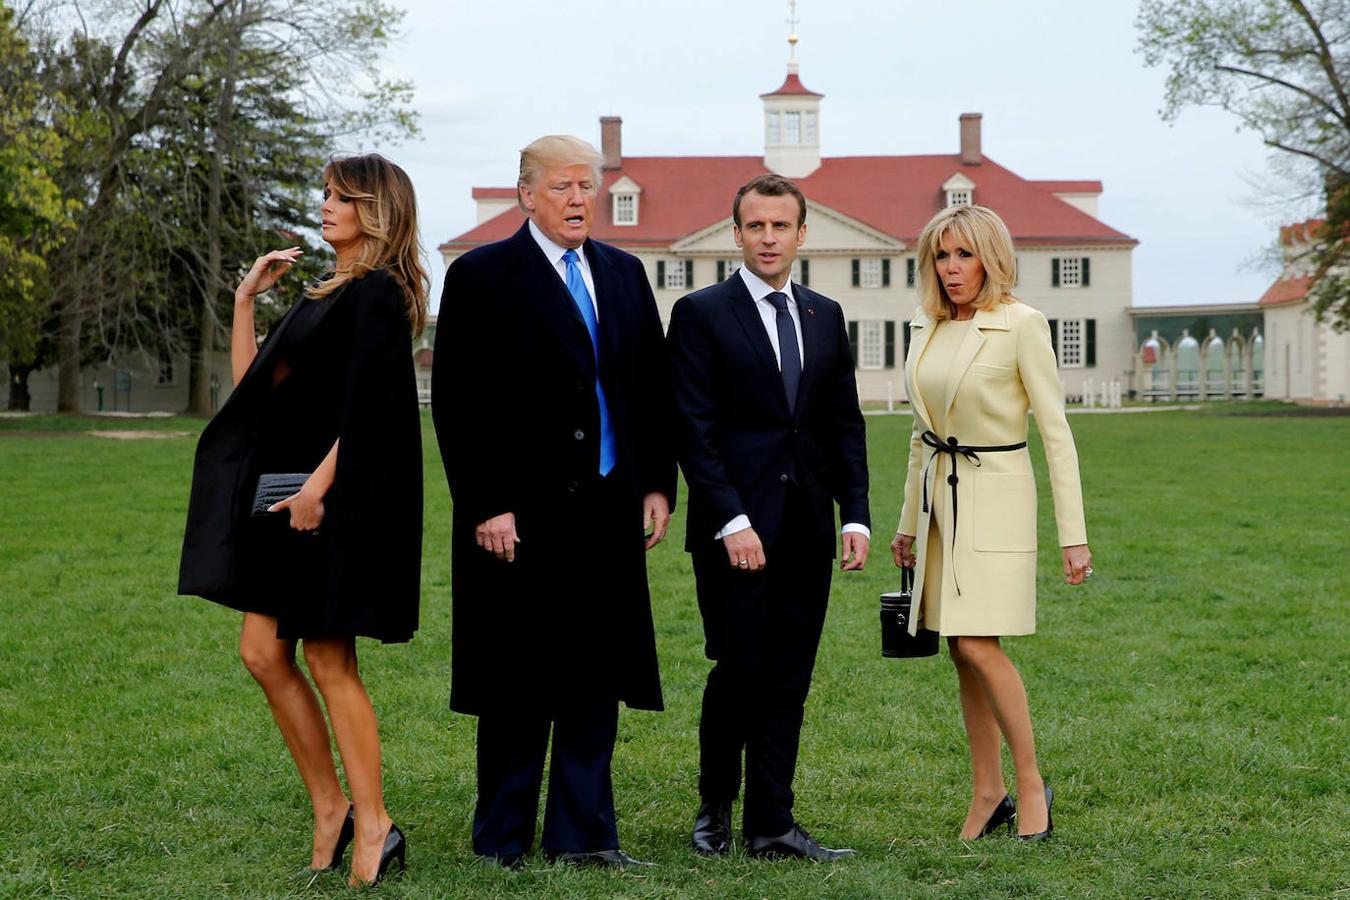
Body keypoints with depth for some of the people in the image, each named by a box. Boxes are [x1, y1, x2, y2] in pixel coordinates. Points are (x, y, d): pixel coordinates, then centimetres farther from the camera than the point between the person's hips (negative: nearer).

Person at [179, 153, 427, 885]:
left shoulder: (377, 294, -9)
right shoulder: (322, 296, 18)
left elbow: (365, 404, -18)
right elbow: (250, 383, 18)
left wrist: (320, 483, -24)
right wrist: (246, 298, 15)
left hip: (339, 498, -9)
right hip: (285, 494, 9)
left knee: (327, 661, -5)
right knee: (264, 655, 6)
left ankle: (372, 825, 2)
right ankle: (330, 810, 15)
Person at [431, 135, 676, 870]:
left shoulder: (624, 274, 13)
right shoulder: (480, 277, -3)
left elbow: (654, 388, 15)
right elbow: (457, 404, -8)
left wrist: (657, 485, 6)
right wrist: (487, 506, -14)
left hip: (607, 510, 5)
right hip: (520, 515, -5)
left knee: (595, 678, 8)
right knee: (516, 686, 3)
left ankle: (581, 834, 16)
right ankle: (502, 838, 14)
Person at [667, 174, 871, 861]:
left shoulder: (825, 316, 13)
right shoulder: (701, 313, -2)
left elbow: (845, 424, 14)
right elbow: (694, 430, -8)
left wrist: (856, 515, 4)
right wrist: (732, 522, -15)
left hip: (807, 530, 5)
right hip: (735, 529, -4)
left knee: (790, 676, 5)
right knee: (739, 669, -3)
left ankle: (771, 823, 10)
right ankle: (715, 806, 18)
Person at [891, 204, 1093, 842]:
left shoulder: (1021, 325, -10)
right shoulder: (925, 327, 9)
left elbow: (1056, 431, -11)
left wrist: (1073, 535, -14)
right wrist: (908, 521, 18)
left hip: (995, 495, -6)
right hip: (939, 495, 6)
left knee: (979, 645, -14)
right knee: (961, 650, 7)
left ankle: (1031, 786, 0)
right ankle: (988, 792, 15)